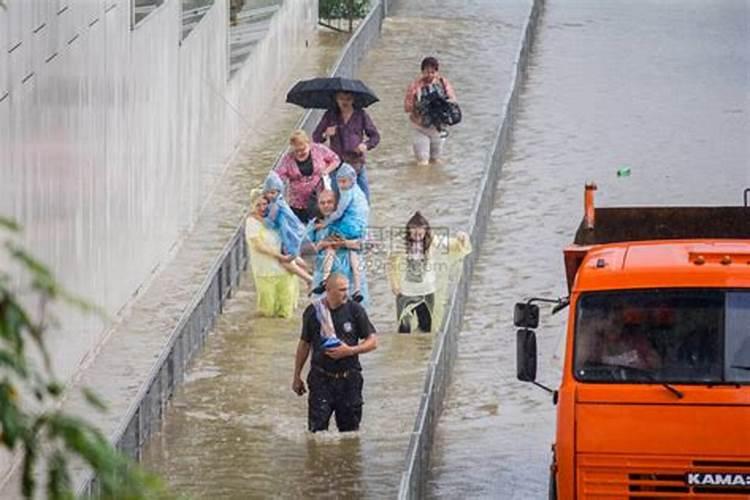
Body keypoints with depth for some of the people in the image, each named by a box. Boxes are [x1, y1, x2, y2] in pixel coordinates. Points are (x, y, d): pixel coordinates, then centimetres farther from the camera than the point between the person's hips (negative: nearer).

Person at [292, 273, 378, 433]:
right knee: (317, 428, -9)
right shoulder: (313, 311, 0)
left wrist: (350, 351, -14)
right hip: (321, 378, 0)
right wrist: (297, 376, 15)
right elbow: (304, 344, 12)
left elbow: (372, 341, 3)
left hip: (349, 379, 0)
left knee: (350, 428, 5)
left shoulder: (355, 310, -2)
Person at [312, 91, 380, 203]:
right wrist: (325, 135, -16)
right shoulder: (330, 116, 3)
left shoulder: (361, 115, 2)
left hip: (357, 165, 0)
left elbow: (375, 136, 7)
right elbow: (315, 137, 6)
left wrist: (366, 145, -13)